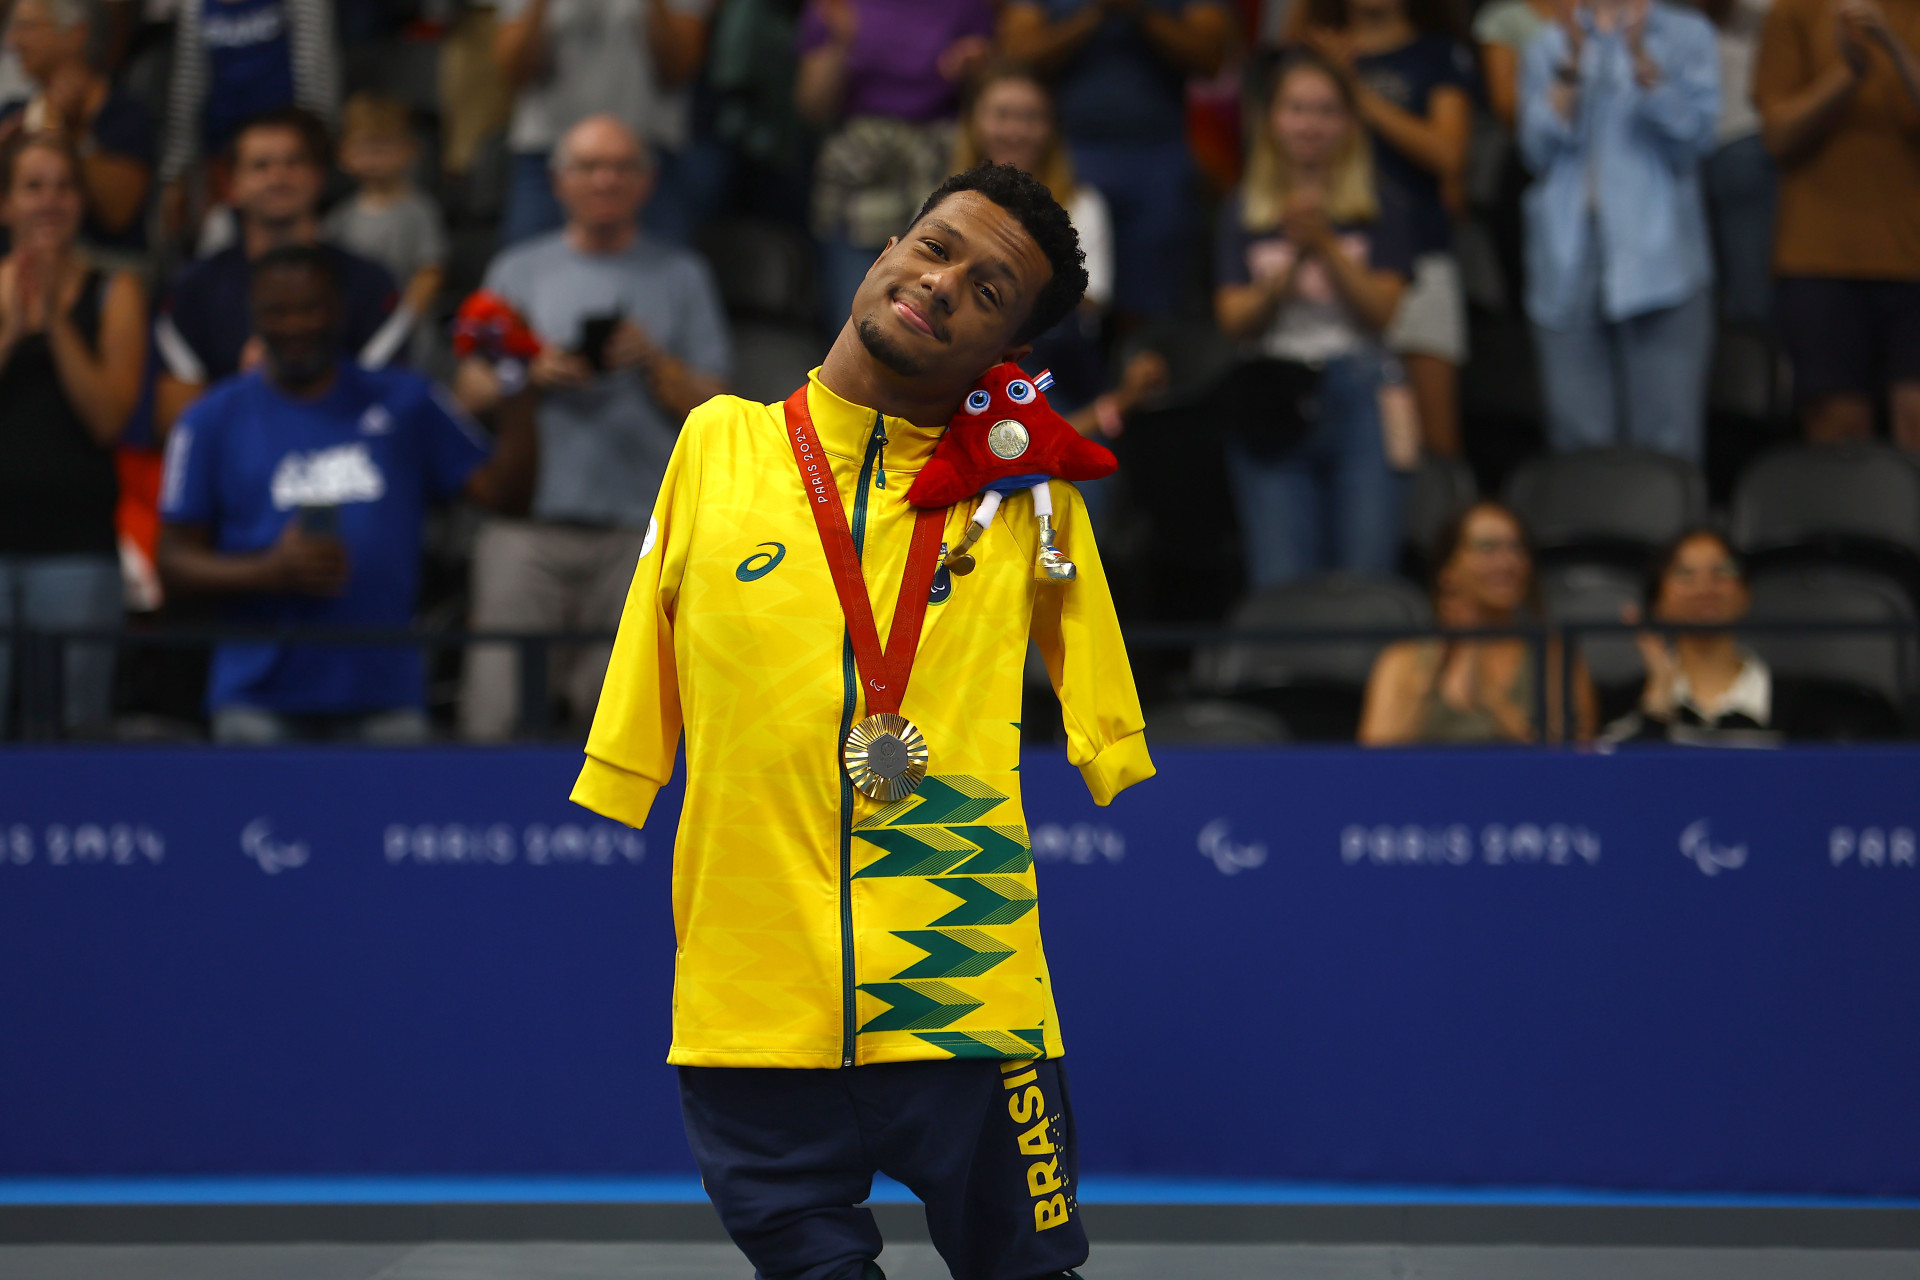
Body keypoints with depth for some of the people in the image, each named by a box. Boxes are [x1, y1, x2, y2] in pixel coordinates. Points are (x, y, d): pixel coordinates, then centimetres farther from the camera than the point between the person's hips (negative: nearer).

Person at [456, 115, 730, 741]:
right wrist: (531, 376, -7)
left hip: (638, 531, 0)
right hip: (528, 525, 0)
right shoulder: (519, 271, 16)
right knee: (498, 708, -8)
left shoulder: (682, 277, 13)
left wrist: (654, 363, -8)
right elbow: (473, 390, 11)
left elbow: (713, 408, 7)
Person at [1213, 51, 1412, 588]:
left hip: (1358, 400, -1)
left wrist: (1325, 245, -10)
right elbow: (1235, 319, 3)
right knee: (1280, 587, -5)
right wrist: (1293, 259, -10)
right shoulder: (1244, 216, 11)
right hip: (1272, 407, 1)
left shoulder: (1379, 212, 8)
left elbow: (1382, 310, -1)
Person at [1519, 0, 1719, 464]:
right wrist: (1570, 69, -7)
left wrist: (1641, 60, -12)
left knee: (1666, 441, -9)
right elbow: (1539, 149, 3)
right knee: (1579, 440, -2)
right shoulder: (1551, 46, 17)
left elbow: (1694, 135, -4)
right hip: (1569, 261, 2)